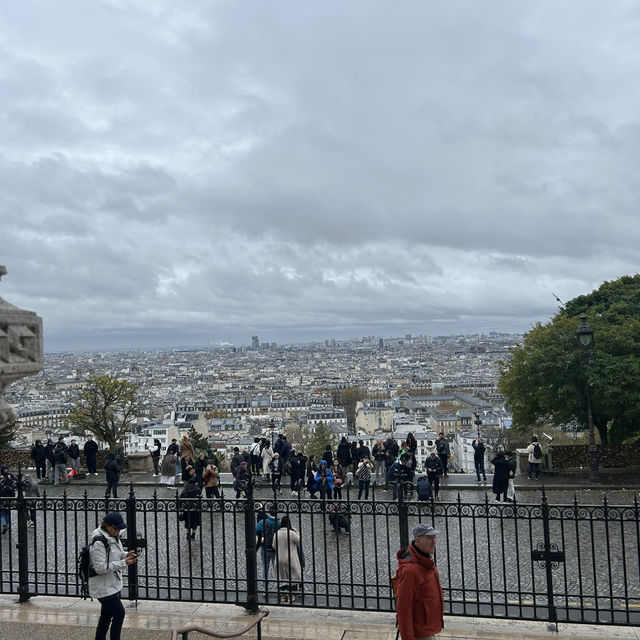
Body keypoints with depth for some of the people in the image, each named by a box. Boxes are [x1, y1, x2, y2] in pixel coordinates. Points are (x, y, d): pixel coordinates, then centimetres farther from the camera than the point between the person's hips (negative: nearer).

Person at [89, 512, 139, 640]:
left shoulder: (113, 536, 3)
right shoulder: (99, 542, -25)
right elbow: (100, 568, -26)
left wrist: (126, 555, -5)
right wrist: (124, 563, -27)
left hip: (112, 584, 9)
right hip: (104, 587, -9)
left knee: (106, 616, 19)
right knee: (119, 613, -5)